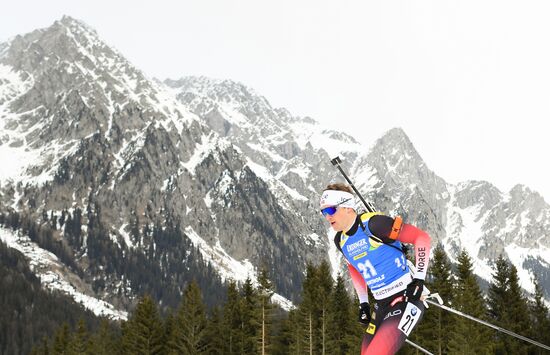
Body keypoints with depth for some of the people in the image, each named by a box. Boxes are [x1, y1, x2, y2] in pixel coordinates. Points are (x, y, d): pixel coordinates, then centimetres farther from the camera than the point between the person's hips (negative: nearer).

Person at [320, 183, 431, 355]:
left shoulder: (373, 223, -17)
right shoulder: (341, 240, 7)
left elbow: (422, 237, -14)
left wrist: (419, 279, -16)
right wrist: (363, 303, 20)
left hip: (406, 300, -8)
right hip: (381, 306, 9)